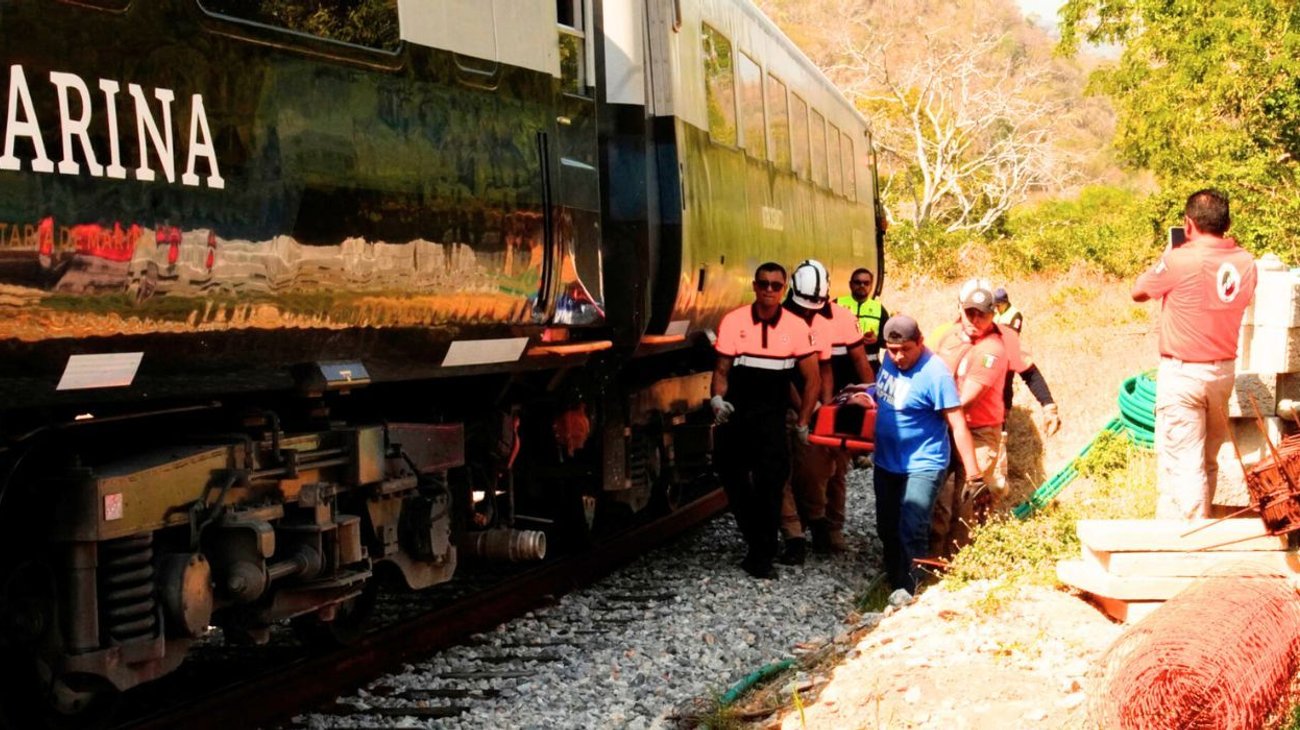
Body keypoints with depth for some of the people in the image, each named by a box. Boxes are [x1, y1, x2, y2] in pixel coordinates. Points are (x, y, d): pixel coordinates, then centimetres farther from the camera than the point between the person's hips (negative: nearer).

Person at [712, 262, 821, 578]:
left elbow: (812, 380, 5)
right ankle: (759, 546, 25)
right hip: (734, 416, 1)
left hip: (772, 419, -1)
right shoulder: (733, 322, -1)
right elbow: (721, 370, 5)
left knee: (770, 485, -10)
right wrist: (717, 399, -14)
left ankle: (761, 556, -2)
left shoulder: (797, 327, -1)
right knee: (733, 481, 7)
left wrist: (802, 424, 3)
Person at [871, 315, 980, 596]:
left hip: (922, 467, -8)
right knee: (887, 530, 18)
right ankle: (894, 587, 34)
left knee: (912, 534, -15)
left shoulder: (935, 373, -22)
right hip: (886, 464, 8)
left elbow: (958, 426, -22)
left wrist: (973, 475, -24)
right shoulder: (890, 359, -1)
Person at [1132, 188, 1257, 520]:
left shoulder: (1180, 260, -20)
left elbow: (1139, 292, -4)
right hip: (1223, 371, 6)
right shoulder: (1245, 262, -2)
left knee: (1183, 462, -2)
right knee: (1208, 460, 19)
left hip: (1182, 373, -6)